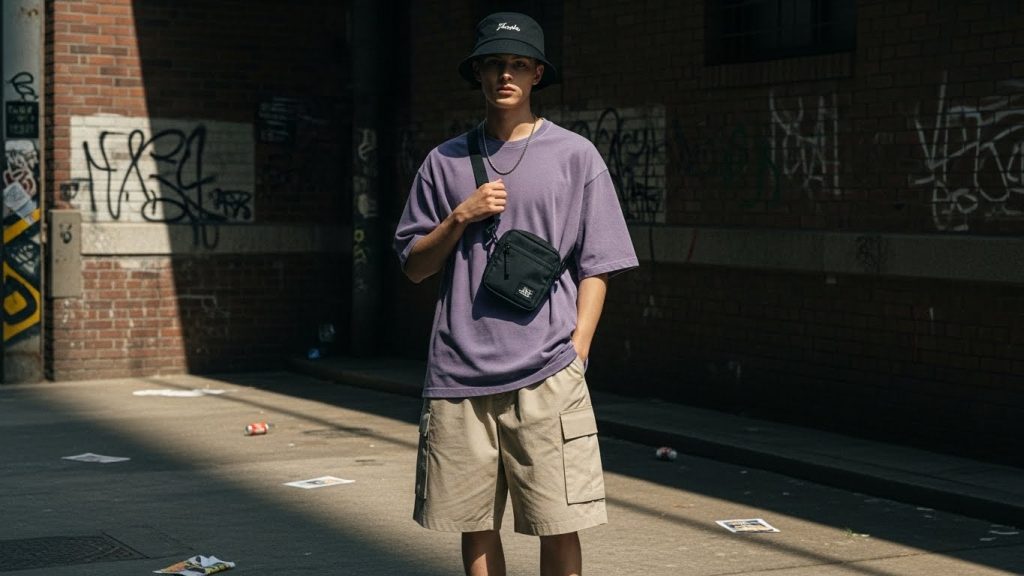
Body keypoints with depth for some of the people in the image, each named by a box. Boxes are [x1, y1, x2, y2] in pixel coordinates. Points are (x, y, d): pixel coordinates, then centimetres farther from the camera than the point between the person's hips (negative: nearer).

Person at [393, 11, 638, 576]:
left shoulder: (575, 156, 6)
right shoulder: (445, 161, 11)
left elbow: (596, 267, 5)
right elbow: (413, 266, 12)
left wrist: (576, 352, -4)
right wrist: (460, 218, -4)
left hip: (545, 376, -2)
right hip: (458, 377, 2)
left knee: (559, 526, -4)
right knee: (475, 526, 7)